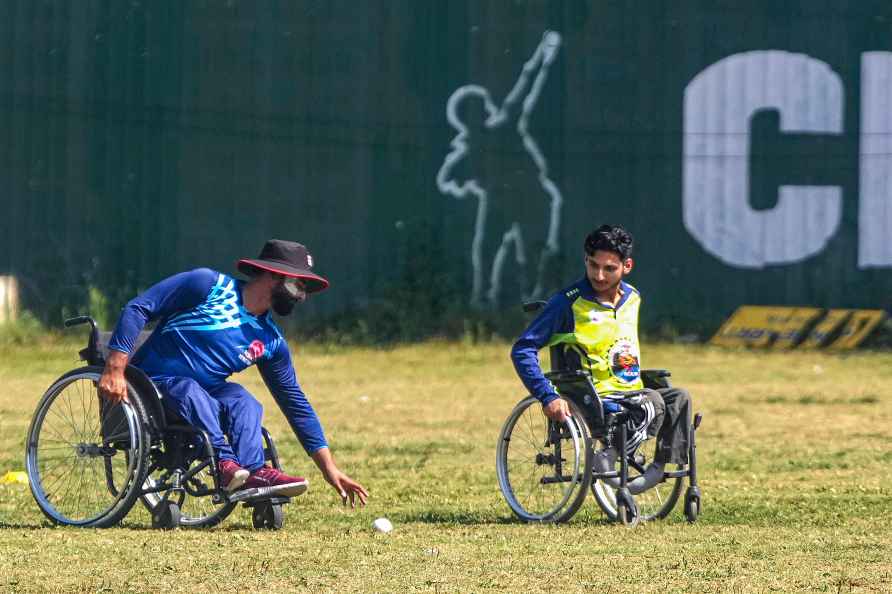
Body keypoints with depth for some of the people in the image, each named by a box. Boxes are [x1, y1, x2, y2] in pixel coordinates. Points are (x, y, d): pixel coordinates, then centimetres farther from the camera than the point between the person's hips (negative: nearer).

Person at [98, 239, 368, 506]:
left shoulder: (271, 341, 6)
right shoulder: (209, 284, -9)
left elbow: (296, 404, 11)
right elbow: (138, 308, -11)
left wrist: (330, 469, 6)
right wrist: (115, 369, -22)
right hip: (153, 384, -4)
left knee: (243, 401, -26)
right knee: (193, 392, -35)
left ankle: (252, 473, -43)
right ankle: (227, 464, -48)